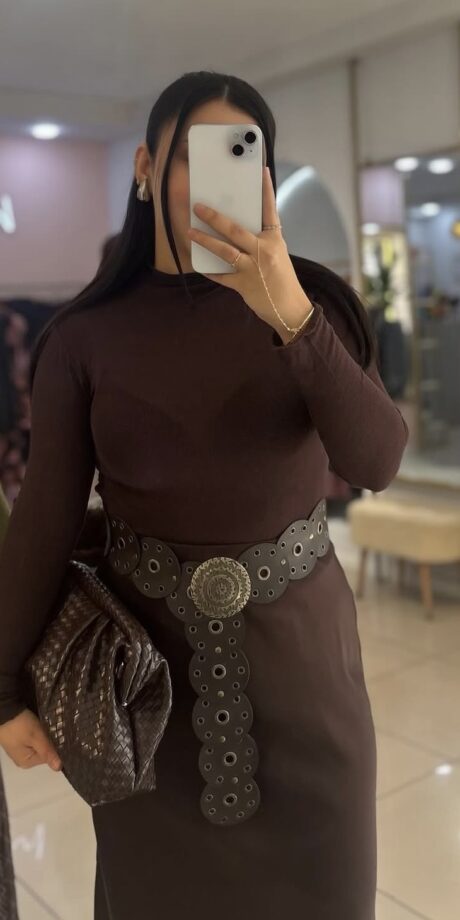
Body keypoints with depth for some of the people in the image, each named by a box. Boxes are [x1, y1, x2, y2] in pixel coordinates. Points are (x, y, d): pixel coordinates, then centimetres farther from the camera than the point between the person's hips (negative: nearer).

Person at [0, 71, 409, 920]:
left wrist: (292, 318, -30)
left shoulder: (314, 300, -5)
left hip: (298, 642, 1)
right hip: (148, 652, 0)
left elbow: (377, 462, -17)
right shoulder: (86, 335, -7)